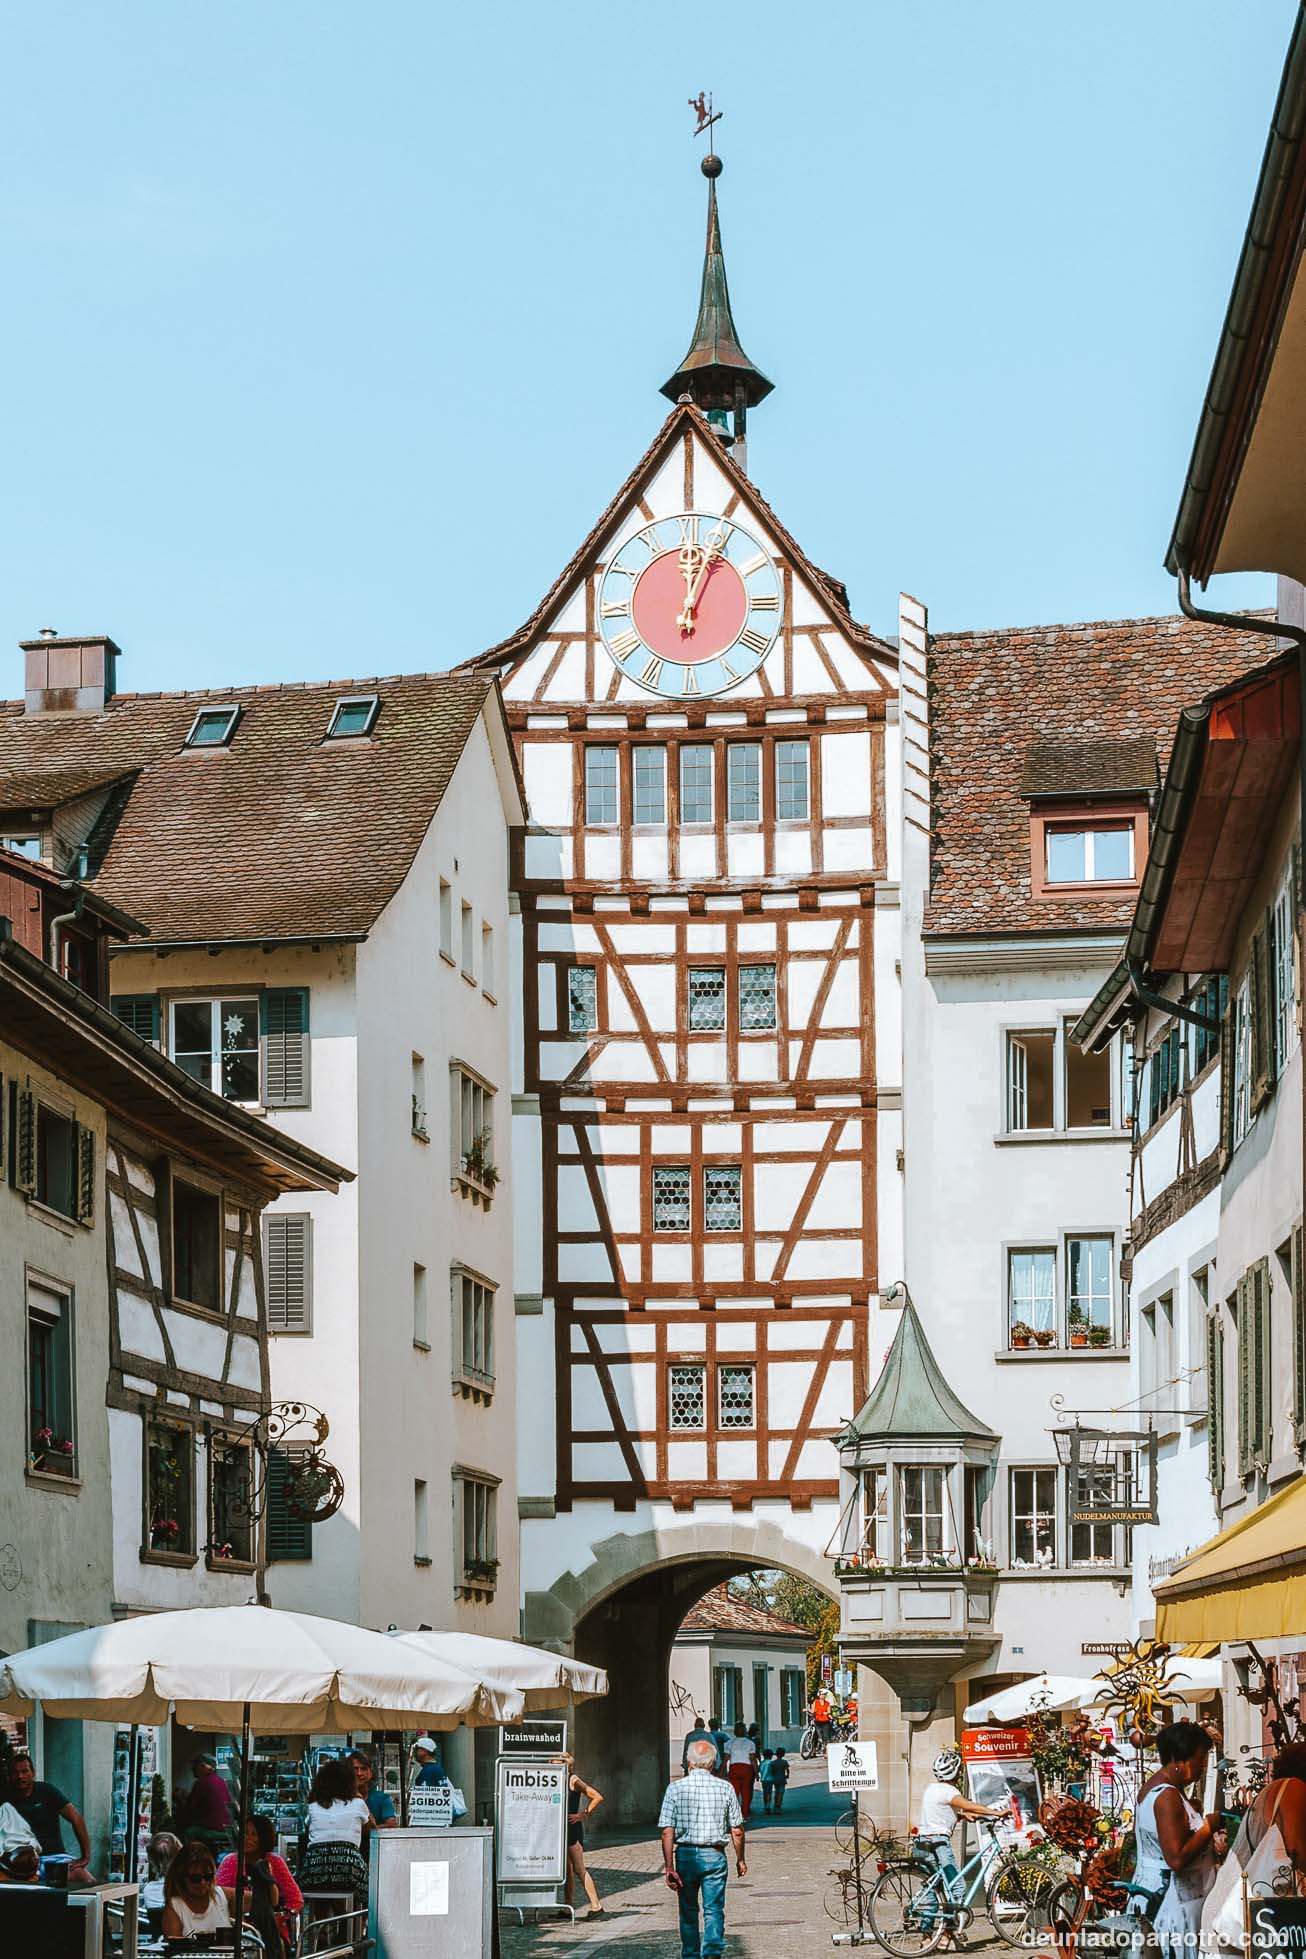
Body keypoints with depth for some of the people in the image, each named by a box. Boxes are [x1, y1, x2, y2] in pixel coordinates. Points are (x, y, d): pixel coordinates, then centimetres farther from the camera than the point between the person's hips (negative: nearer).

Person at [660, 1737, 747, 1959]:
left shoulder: (676, 1788, -3)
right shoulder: (725, 1788, 0)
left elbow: (667, 1832, -8)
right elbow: (737, 1830, 2)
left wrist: (669, 1866, -8)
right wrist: (740, 1859, 15)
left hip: (686, 1855, 0)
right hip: (714, 1856, 0)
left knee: (688, 1911, 15)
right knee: (714, 1909, 0)